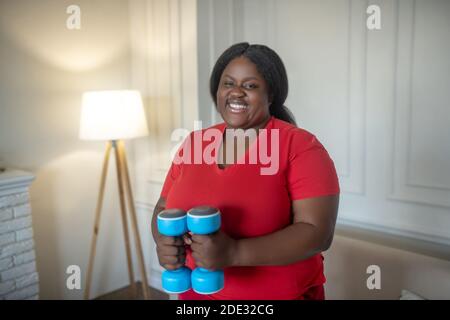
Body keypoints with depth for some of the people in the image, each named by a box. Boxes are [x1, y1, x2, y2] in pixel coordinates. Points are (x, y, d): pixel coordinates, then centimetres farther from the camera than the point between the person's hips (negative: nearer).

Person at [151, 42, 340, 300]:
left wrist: (234, 253, -29)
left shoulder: (300, 146, -15)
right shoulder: (194, 143, 0)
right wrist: (165, 241, -14)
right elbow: (163, 209, 7)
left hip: (280, 295, -4)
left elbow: (317, 232, -20)